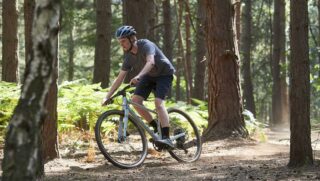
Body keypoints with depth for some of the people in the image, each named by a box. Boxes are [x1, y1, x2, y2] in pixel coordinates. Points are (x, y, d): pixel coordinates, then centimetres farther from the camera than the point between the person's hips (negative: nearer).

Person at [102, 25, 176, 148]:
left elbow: (151, 62, -47)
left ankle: (166, 138, -34)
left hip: (164, 74, -7)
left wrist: (139, 76, -63)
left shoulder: (146, 45, -28)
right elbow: (120, 78, -4)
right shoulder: (129, 56, -8)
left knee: (158, 102, -27)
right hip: (150, 75, 7)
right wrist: (107, 97, -10)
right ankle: (156, 127, 3)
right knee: (135, 100, -13)